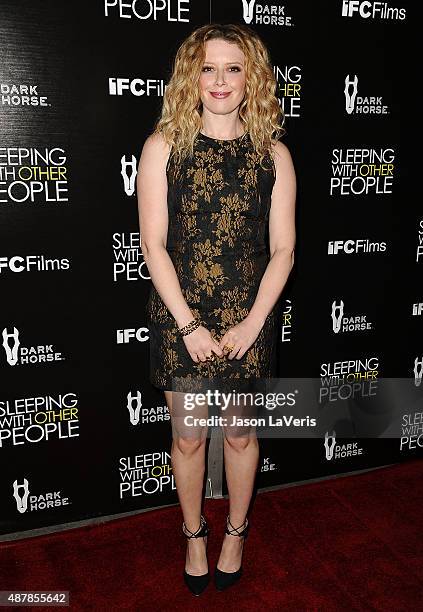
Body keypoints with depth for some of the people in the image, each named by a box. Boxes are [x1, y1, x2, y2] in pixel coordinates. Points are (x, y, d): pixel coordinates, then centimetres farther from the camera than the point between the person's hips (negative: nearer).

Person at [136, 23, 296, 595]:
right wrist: (189, 325, -12)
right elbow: (154, 244, -8)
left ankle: (236, 531, 40)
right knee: (188, 438, 12)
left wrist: (253, 322, -10)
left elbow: (283, 249, -1)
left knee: (241, 434, 15)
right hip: (180, 319, -1)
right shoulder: (164, 146, -3)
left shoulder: (273, 154, 1)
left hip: (248, 320, 1)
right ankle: (194, 535, 38)